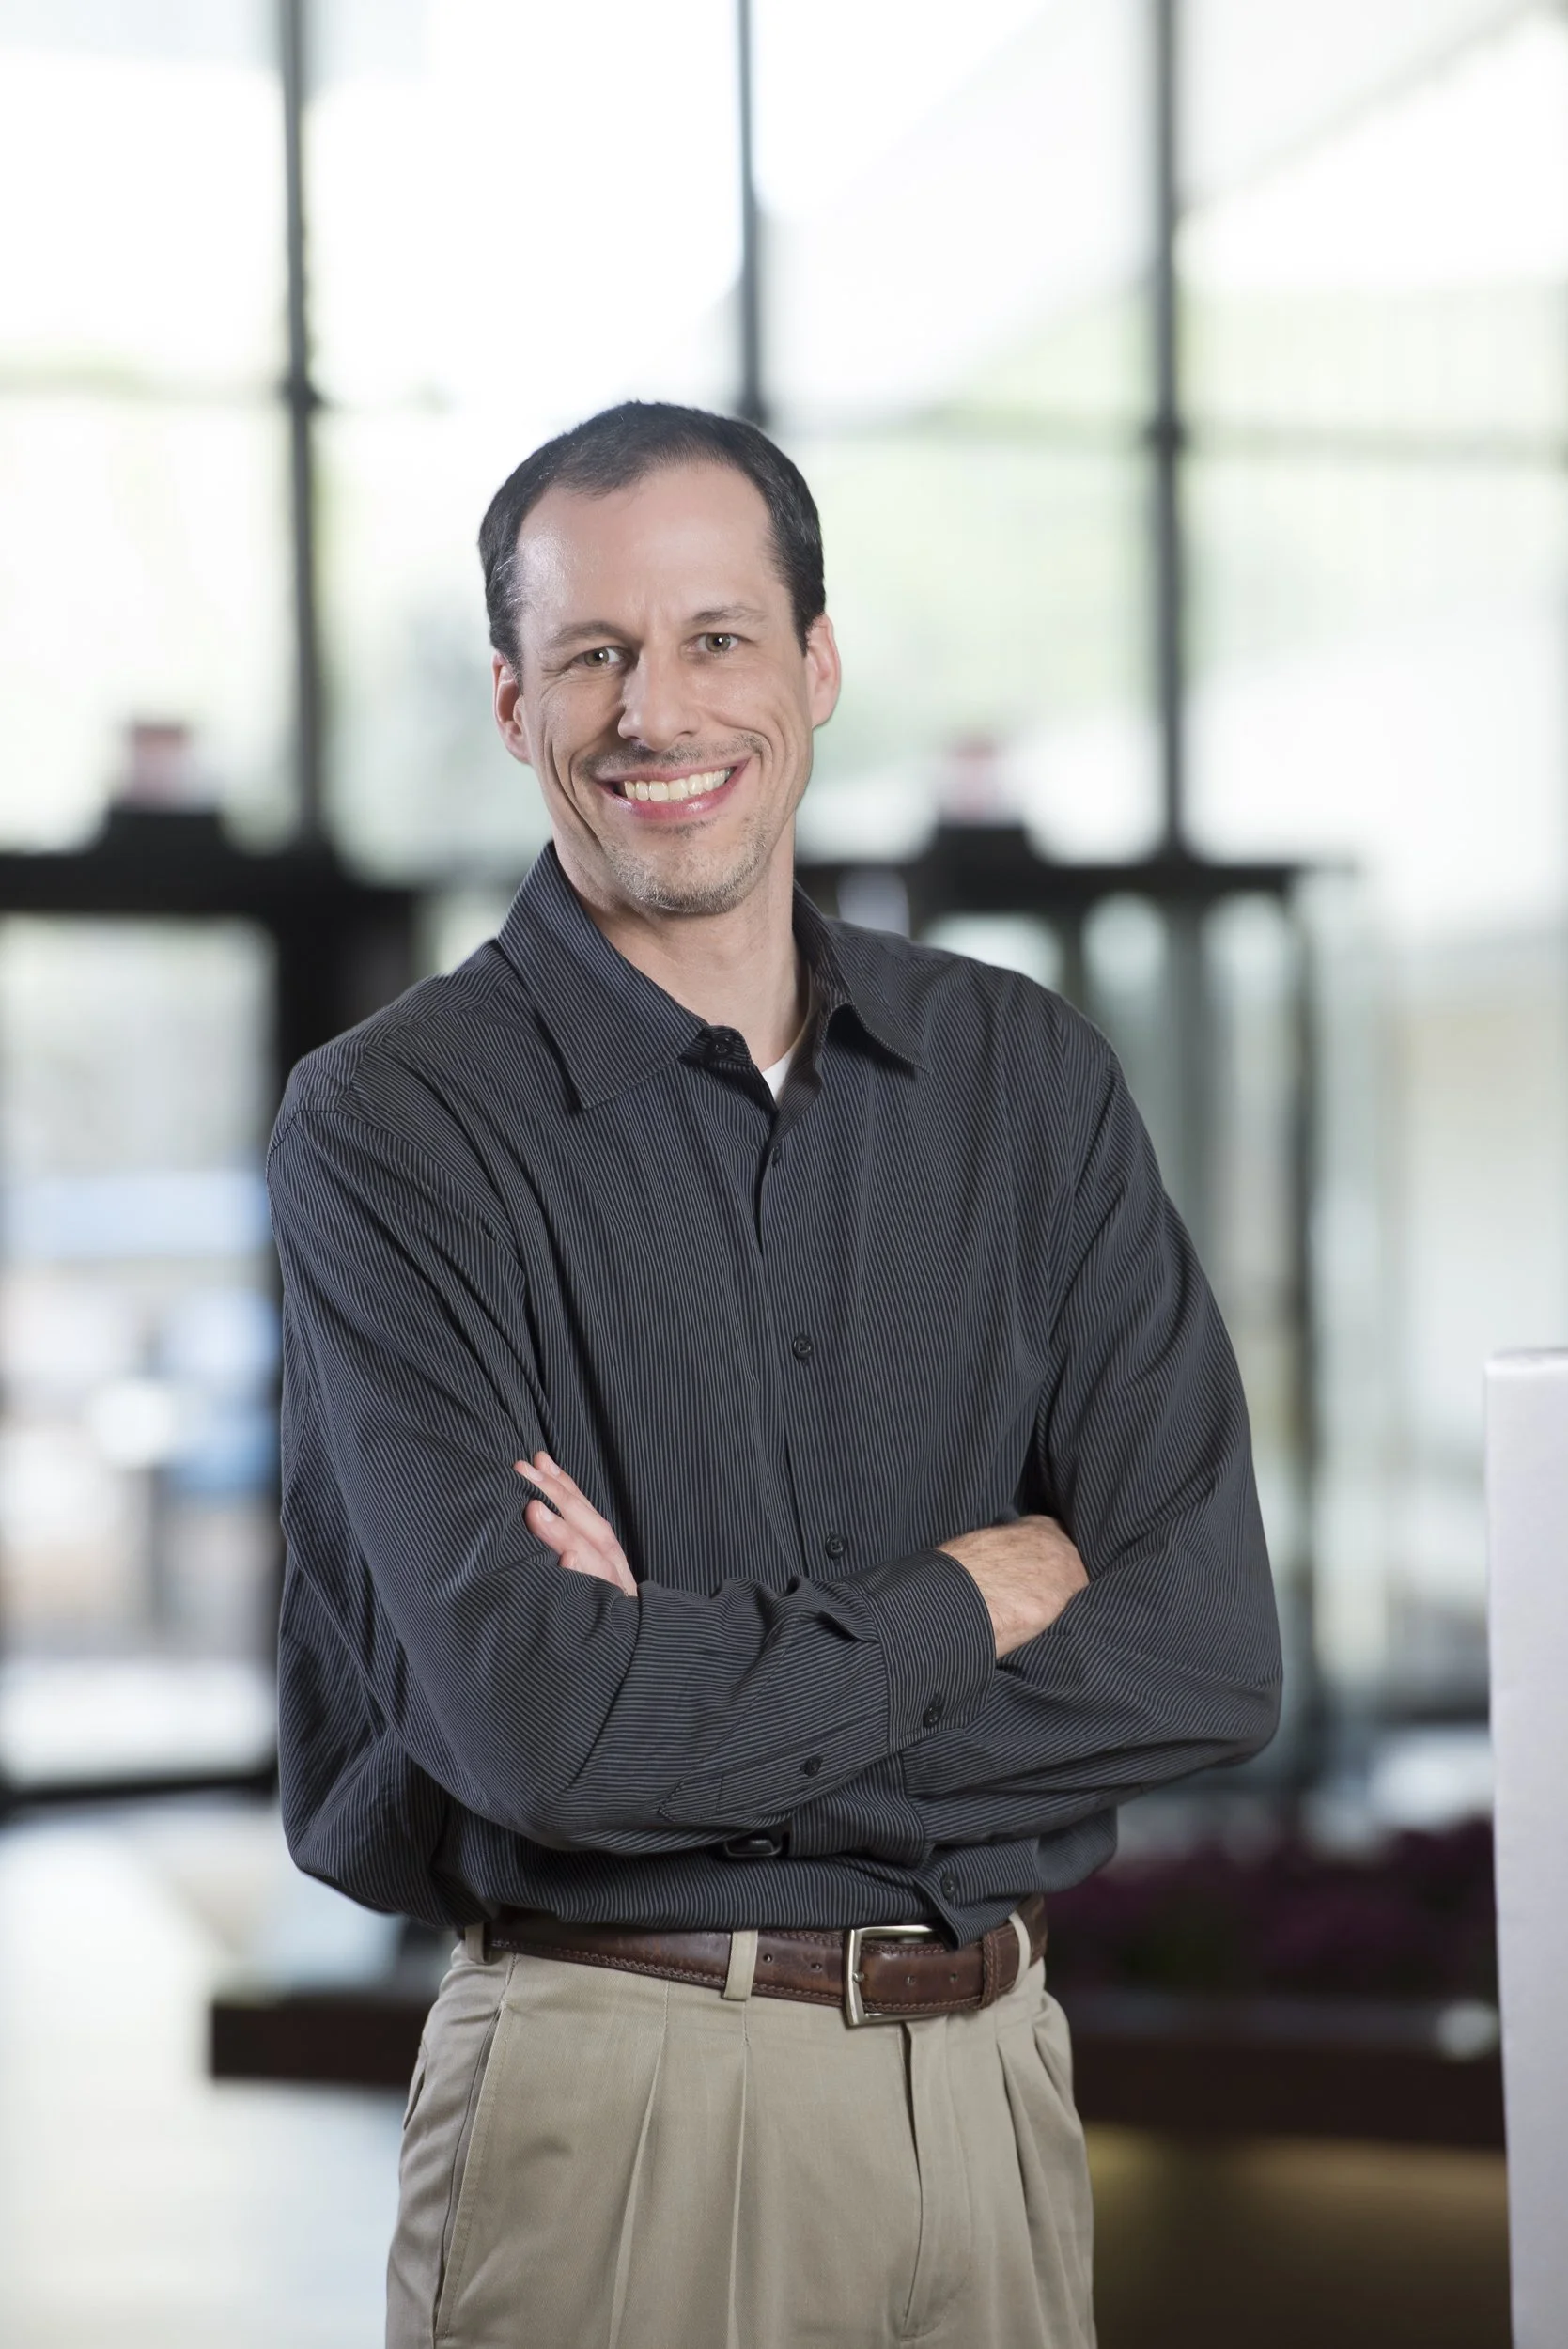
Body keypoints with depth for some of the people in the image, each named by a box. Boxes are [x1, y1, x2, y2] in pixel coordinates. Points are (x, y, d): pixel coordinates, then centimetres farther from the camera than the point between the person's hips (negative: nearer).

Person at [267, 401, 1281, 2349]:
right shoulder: (393, 1130, -8)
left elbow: (1208, 1652, -5)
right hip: (613, 2090, -3)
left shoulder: (1023, 1076, 3)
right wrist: (966, 1603, -8)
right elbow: (532, 1719, -19)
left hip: (992, 2073, 4)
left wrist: (698, 1686, -14)